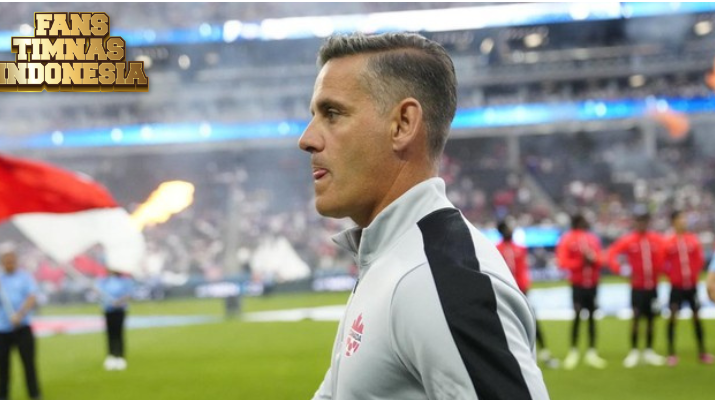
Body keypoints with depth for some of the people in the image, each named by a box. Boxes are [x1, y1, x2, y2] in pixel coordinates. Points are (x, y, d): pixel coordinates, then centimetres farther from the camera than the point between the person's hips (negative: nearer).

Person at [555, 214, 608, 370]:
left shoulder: (593, 239, 7)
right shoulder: (567, 239, -6)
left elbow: (600, 260, 7)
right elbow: (562, 262, -13)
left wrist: (592, 258, -14)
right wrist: (580, 262, -21)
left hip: (592, 284, 4)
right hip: (577, 284, -4)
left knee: (592, 317, 7)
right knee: (577, 316, -8)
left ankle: (591, 352, 13)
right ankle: (573, 352, 4)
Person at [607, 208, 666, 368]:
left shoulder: (657, 240, 2)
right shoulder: (628, 240, -6)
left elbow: (662, 260, 7)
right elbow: (612, 254, -11)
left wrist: (660, 271, -7)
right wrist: (620, 269, -23)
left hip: (652, 287, 3)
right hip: (637, 287, -3)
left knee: (651, 319, 7)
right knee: (636, 318, -3)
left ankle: (649, 351, 17)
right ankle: (634, 352, 6)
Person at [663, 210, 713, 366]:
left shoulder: (693, 240, 1)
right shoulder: (668, 243, -6)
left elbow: (700, 260, 5)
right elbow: (664, 263, -3)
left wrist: (694, 274, -6)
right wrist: (672, 275, -12)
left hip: (692, 285, 3)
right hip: (676, 286, -2)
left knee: (696, 316, 7)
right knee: (673, 317, -5)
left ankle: (702, 353, 15)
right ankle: (671, 354, 1)